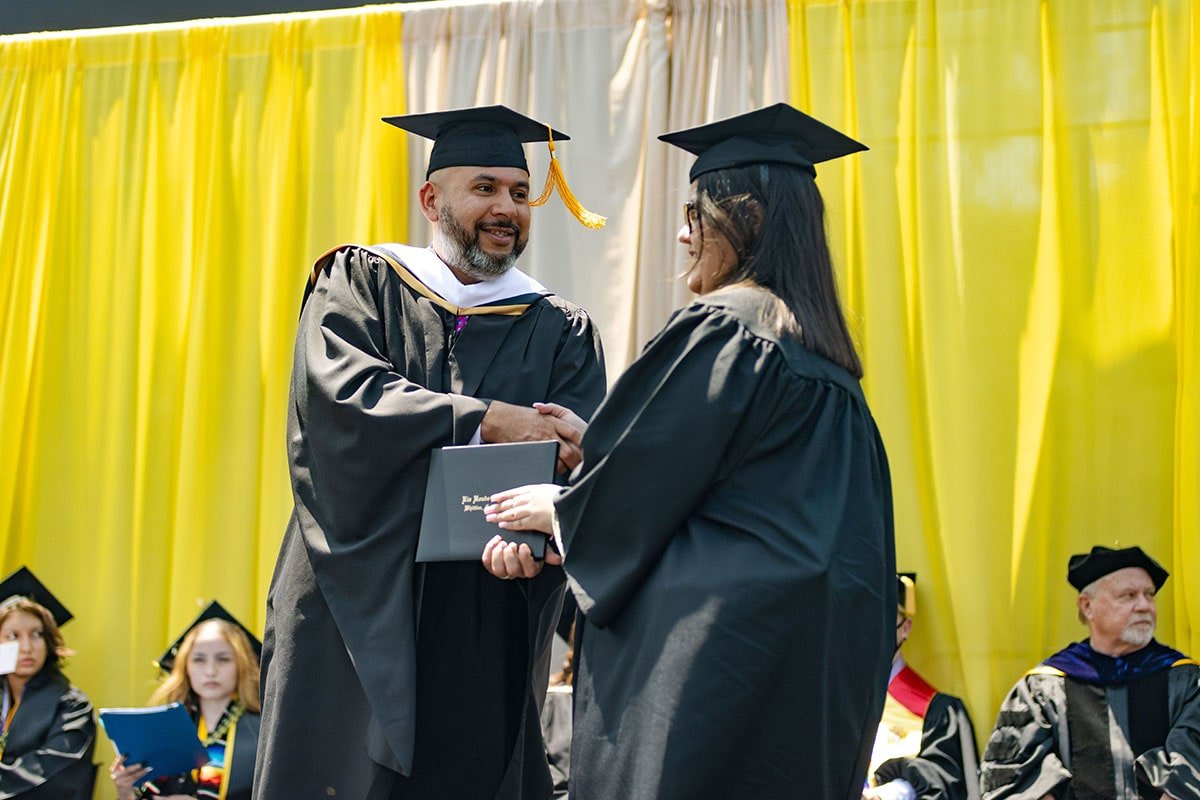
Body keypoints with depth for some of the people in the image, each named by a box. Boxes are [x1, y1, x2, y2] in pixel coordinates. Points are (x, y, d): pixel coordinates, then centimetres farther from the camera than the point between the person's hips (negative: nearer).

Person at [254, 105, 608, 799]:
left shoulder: (563, 334, 11)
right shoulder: (360, 282, 9)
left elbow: (575, 461, -4)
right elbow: (340, 391, -10)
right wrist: (487, 421, -19)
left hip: (487, 623, 1)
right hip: (358, 600, -1)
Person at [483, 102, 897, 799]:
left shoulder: (721, 327, -11)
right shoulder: (823, 350, 16)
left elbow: (643, 489, -10)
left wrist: (557, 510, 9)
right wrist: (593, 444, 26)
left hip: (725, 636, -9)